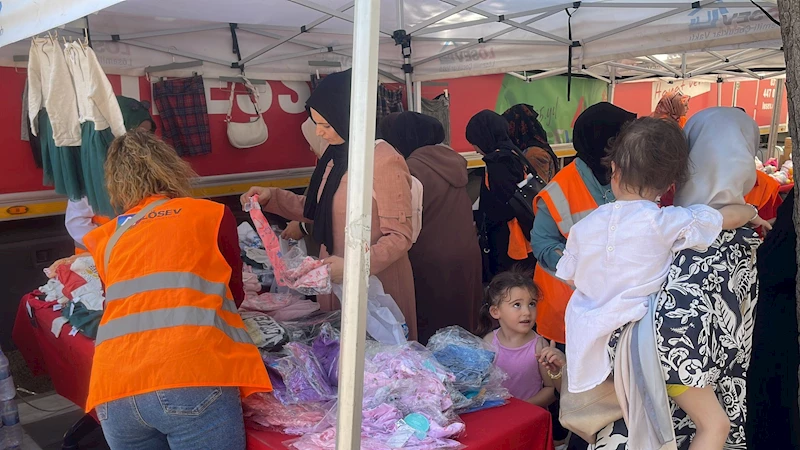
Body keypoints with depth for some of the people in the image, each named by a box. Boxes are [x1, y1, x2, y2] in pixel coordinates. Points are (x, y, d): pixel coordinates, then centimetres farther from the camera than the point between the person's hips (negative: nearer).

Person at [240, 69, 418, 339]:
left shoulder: (385, 162, -21)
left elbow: (399, 236, -19)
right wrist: (272, 197, 6)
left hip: (375, 280, -8)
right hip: (335, 277, 8)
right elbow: (320, 210, 15)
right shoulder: (335, 155, 6)